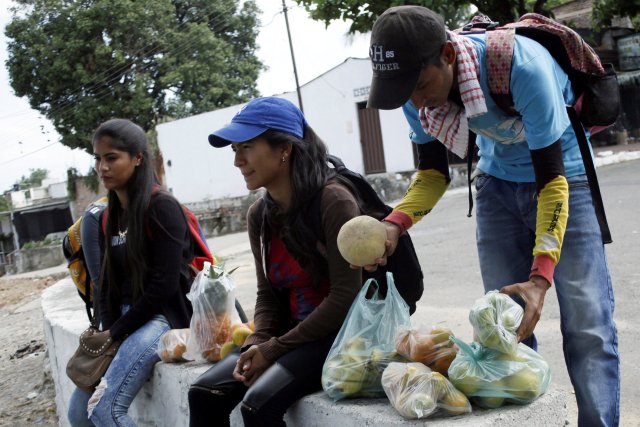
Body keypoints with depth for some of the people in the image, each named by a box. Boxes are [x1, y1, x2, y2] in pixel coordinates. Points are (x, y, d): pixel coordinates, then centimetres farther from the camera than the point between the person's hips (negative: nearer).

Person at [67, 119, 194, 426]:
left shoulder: (162, 207, -12)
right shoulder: (110, 216, 12)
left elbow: (164, 285, -17)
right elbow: (108, 282, 12)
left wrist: (116, 333, -11)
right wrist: (108, 332, -4)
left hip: (165, 316, -8)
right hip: (126, 320, 8)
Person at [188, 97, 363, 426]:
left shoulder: (333, 201, -16)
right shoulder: (259, 216, 6)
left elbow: (345, 296, -18)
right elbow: (267, 295, 11)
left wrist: (273, 349, -16)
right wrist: (256, 344, -9)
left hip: (339, 336, -7)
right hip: (290, 334, 7)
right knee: (204, 393, -8)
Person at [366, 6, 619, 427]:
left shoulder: (522, 66, -34)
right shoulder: (418, 85, -17)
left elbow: (551, 178, -28)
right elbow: (434, 171, -4)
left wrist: (540, 277, -35)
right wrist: (395, 224, -23)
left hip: (562, 177, -4)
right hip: (498, 183, 5)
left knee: (588, 325, -10)